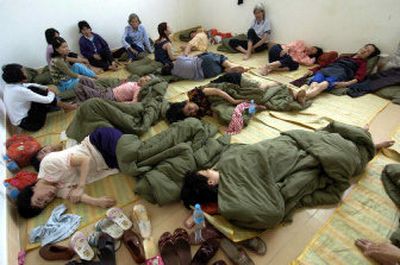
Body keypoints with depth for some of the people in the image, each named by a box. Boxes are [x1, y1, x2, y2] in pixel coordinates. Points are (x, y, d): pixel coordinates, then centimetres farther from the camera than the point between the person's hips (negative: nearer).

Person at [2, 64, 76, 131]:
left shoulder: (9, 85, -1)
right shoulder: (20, 91, -26)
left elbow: (29, 85, 15)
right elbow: (48, 100, -23)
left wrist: (46, 89, 1)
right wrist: (51, 93, -1)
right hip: (28, 123, -9)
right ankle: (64, 106, 6)